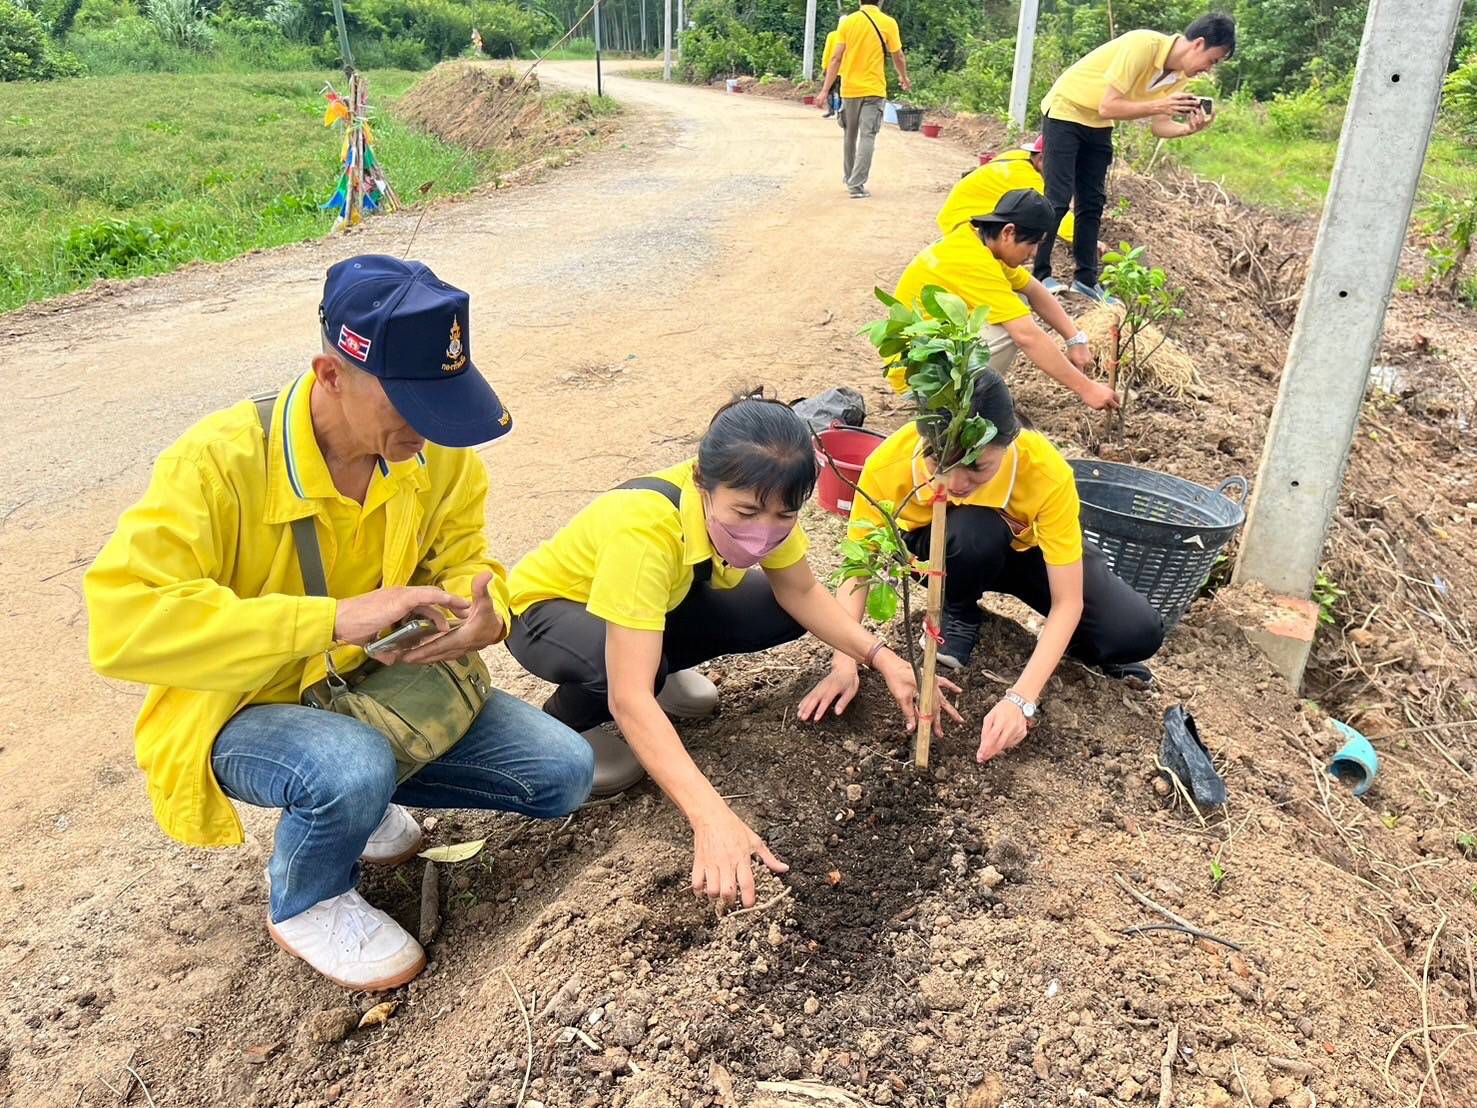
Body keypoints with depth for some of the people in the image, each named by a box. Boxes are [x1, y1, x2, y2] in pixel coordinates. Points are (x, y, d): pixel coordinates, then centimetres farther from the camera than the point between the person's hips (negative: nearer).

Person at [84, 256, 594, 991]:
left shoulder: (439, 452, -12)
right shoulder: (220, 460, -28)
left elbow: (462, 560, 0)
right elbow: (121, 624, -35)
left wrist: (485, 614, -26)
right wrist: (332, 620, -41)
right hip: (244, 712, -5)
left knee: (563, 773, -5)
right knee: (352, 769, -39)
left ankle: (357, 795, 16)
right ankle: (304, 904, -1)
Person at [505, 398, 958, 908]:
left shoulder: (759, 500, -23)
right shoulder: (644, 528, -42)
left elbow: (801, 592, -7)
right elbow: (629, 699, -45)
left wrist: (882, 658, -22)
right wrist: (712, 818, -53)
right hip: (547, 608, -6)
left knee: (784, 614, -12)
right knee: (621, 671, -39)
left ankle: (658, 665, 11)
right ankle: (562, 723, -4)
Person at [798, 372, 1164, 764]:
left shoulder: (1046, 471, -36)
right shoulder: (890, 464, -35)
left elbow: (1067, 603, -32)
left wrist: (1020, 699, -43)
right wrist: (845, 664, -36)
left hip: (1027, 548, 0)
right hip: (944, 552, 1)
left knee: (1138, 633, -23)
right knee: (975, 530, -38)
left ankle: (1071, 645, 11)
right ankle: (959, 616, -6)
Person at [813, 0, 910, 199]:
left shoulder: (847, 22, 0)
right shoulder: (888, 23, -4)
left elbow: (836, 58, -4)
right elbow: (898, 57, 4)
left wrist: (825, 90, -3)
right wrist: (903, 77, 24)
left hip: (850, 89, 3)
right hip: (874, 90, -3)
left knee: (850, 136, 17)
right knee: (867, 137, -4)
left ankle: (849, 178, 31)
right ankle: (856, 185, -14)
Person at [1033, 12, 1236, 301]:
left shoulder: (1179, 76, -6)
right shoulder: (1142, 46, -29)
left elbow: (1159, 126, -4)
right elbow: (1107, 107, -30)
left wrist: (1189, 129, -22)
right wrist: (1160, 105, -32)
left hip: (1098, 125, 8)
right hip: (1065, 111, -8)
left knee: (1092, 203, 6)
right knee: (1058, 200, -10)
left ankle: (1086, 279, 12)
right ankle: (1039, 275, 0)